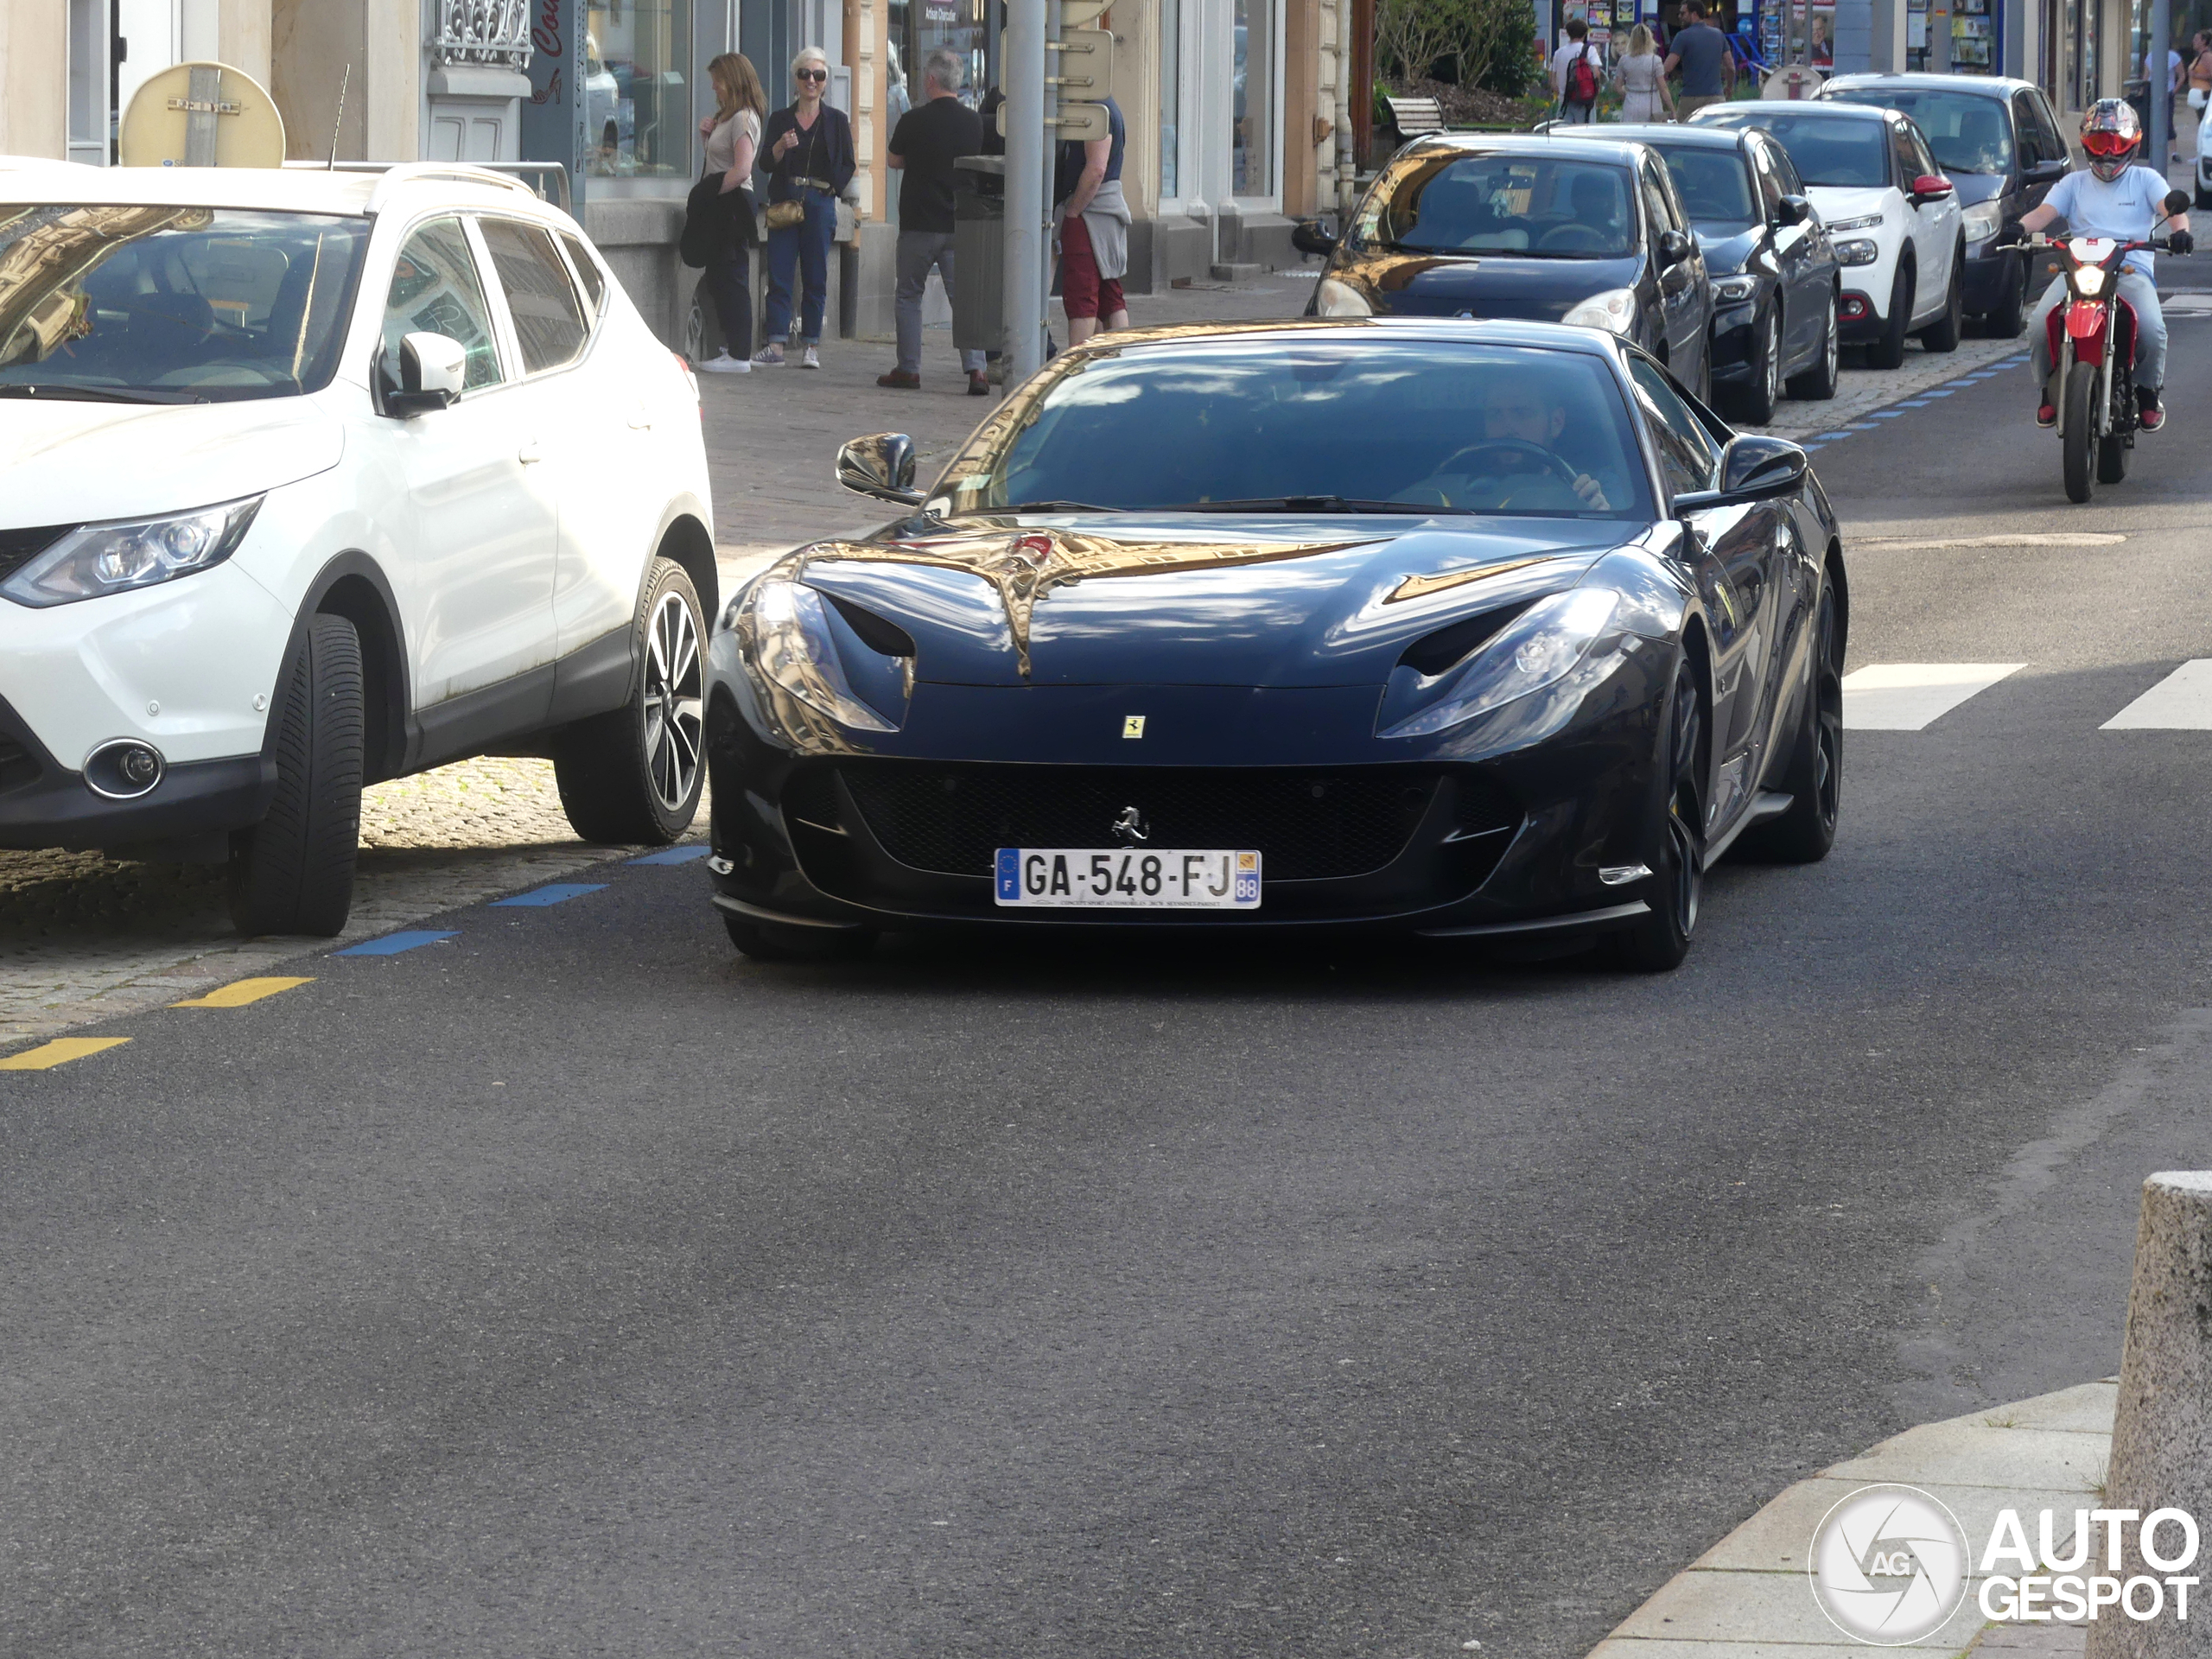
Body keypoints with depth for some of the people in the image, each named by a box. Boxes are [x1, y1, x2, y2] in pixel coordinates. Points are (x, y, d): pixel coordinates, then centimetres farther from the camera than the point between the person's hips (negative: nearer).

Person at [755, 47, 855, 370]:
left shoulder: (836, 121, 7)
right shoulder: (780, 119, 10)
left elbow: (847, 165, 7)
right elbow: (767, 163, 4)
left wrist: (832, 188, -7)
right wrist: (781, 147, -14)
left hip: (819, 203, -1)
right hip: (785, 202, 1)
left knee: (816, 277, 0)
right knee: (779, 274, -5)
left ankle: (811, 346, 4)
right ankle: (775, 346, -5)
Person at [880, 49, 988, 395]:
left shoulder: (914, 121, -11)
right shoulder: (973, 122, 1)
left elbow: (894, 159, 5)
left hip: (919, 224, -3)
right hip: (960, 224, 3)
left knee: (909, 296, 11)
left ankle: (908, 369, 13)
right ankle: (975, 369, -10)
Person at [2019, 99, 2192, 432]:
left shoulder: (2145, 180, 17)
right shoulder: (2073, 184, 22)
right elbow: (2045, 212, 5)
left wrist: (2180, 229, -26)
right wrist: (2019, 227, -18)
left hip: (2132, 270, -2)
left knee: (2151, 328, -32)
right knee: (2040, 326, -25)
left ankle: (2148, 392, -3)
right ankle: (2049, 392, 0)